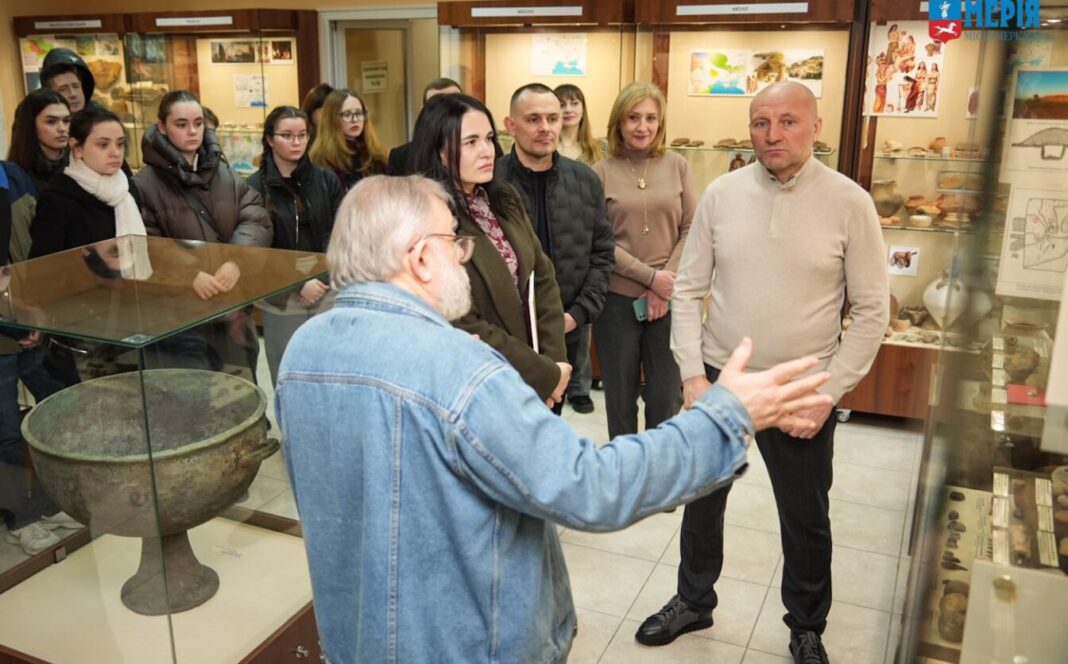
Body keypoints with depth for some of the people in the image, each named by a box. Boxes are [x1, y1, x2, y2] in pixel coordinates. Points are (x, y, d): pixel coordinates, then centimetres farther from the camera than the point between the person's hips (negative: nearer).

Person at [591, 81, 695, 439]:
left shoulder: (677, 166, 4)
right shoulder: (600, 173, -2)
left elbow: (691, 230, 2)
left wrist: (667, 282, -9)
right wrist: (650, 277, -14)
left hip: (669, 300, 1)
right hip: (617, 300, -1)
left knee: (666, 395, 7)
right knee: (620, 395, 11)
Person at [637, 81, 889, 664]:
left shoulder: (849, 202, -9)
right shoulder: (721, 193, -3)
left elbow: (871, 310, -5)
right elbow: (689, 290, 1)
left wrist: (827, 394, -10)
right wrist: (692, 373, -6)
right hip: (718, 378, 2)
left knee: (806, 519, 14)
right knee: (701, 499, 17)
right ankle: (693, 601, 42)